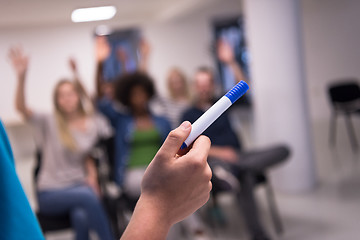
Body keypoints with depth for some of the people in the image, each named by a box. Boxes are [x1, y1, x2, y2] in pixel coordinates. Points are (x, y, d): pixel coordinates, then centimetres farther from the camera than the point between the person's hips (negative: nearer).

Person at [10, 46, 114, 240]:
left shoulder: (94, 123, 7)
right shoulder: (50, 123, -1)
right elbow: (21, 107, -16)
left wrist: (92, 176, -3)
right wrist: (21, 77, -31)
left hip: (80, 186, 1)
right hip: (50, 193, -1)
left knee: (81, 217, -36)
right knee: (86, 196, -35)